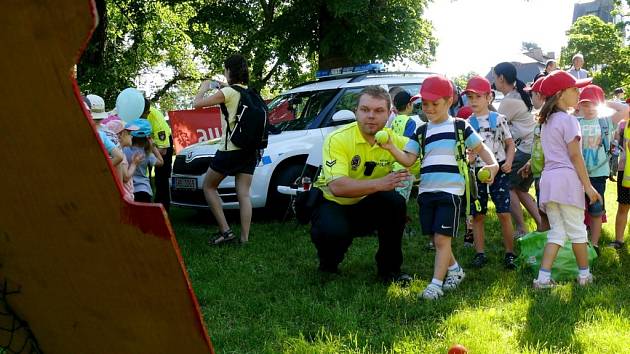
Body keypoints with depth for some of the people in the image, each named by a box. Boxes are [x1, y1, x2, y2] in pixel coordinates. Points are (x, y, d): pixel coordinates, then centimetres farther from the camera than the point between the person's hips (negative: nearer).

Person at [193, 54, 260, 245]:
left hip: (230, 149, -6)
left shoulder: (228, 92, -11)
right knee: (243, 193, 6)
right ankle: (244, 238, 2)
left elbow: (197, 103, -7)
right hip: (250, 150, 6)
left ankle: (225, 230, 2)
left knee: (208, 186, 11)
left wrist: (204, 87, 11)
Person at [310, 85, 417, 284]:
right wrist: (380, 184, -43)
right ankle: (328, 267, 1)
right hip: (332, 203, -4)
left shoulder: (392, 139, -7)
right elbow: (337, 187, -35)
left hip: (367, 206, 5)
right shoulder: (338, 139, -23)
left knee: (395, 202, -25)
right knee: (334, 231, -36)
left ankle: (389, 268, -7)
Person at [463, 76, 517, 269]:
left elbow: (510, 143, 6)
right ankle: (480, 253, 16)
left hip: (498, 171, -2)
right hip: (477, 172, 2)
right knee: (477, 215, 7)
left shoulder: (498, 119, 2)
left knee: (504, 213, -3)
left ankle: (510, 253, 6)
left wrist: (509, 161, -10)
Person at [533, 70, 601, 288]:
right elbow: (575, 156, -11)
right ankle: (584, 274, 18)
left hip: (547, 178, 8)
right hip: (567, 177, -7)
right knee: (577, 229, 6)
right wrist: (588, 186, -9)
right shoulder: (568, 120, -8)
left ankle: (543, 277, -1)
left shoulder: (546, 122, 18)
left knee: (557, 230, 8)